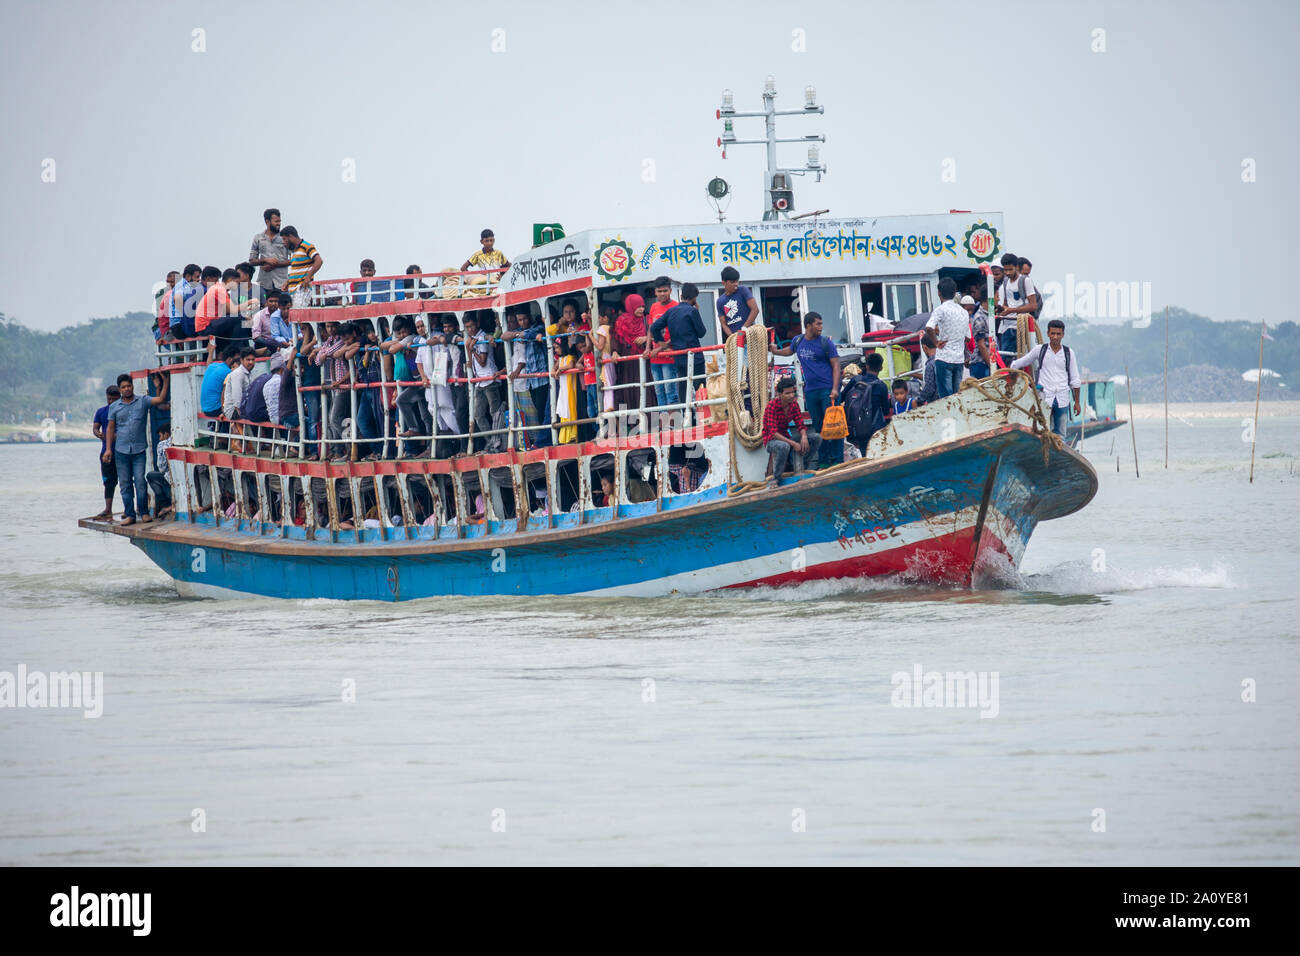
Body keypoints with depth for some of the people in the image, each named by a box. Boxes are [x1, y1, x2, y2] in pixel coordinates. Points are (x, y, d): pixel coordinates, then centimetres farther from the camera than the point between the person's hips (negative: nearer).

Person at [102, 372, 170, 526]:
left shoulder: (143, 402, 6)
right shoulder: (114, 407, 11)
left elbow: (161, 399, -4)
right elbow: (110, 428, 12)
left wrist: (166, 381, -11)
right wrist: (108, 448, 4)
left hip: (139, 450, -2)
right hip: (121, 450, 2)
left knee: (140, 481, -8)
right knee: (125, 483, 2)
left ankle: (144, 512, 1)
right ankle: (129, 514, 7)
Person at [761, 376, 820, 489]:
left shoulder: (794, 404, 0)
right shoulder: (771, 406, -19)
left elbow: (800, 425, -1)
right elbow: (773, 433, -25)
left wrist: (804, 436, -25)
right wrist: (793, 443, -33)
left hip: (786, 437, 6)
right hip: (771, 440, -6)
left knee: (817, 438, -10)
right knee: (784, 446, -42)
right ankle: (774, 479, -26)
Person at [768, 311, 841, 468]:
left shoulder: (826, 343, -4)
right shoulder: (798, 341, 11)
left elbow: (836, 366, -6)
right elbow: (790, 350, 36)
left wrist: (834, 389, -14)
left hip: (827, 389, -5)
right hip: (810, 391, 5)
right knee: (818, 426, 7)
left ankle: (837, 459, -6)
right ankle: (823, 461, 12)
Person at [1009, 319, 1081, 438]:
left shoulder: (1068, 353, 8)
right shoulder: (1040, 350, 5)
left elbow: (1075, 380, 12)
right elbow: (1018, 364, 15)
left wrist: (1077, 402, 10)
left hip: (1062, 400, 2)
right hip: (1045, 399, -2)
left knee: (1060, 434, 4)